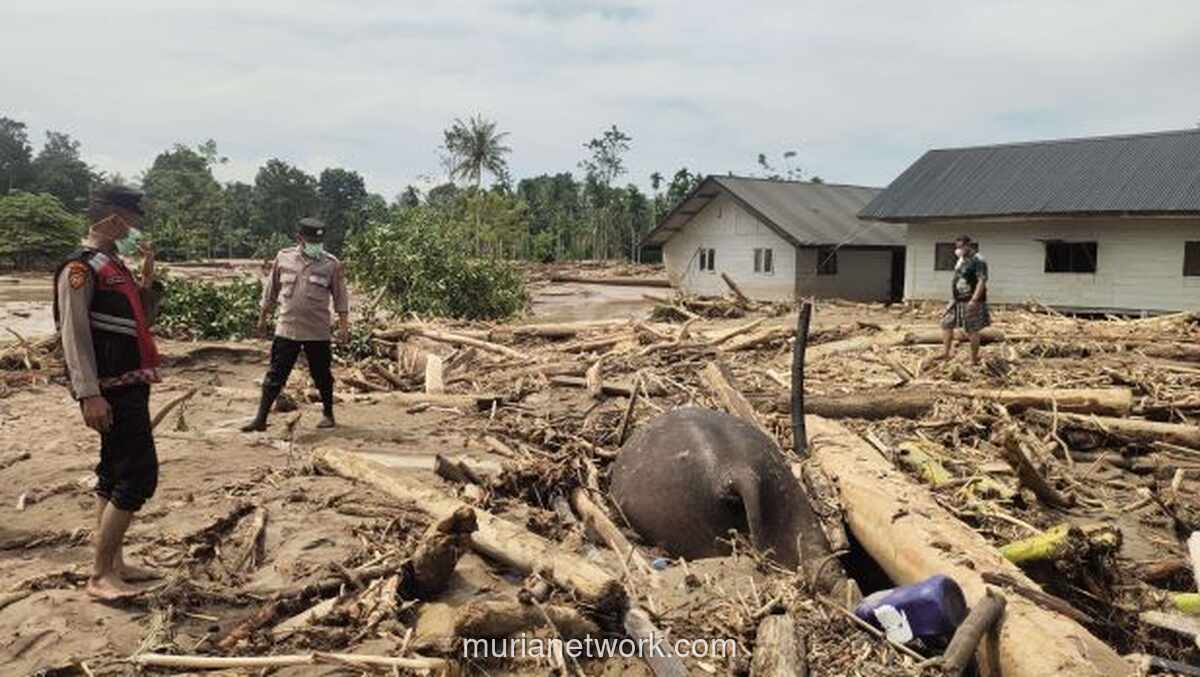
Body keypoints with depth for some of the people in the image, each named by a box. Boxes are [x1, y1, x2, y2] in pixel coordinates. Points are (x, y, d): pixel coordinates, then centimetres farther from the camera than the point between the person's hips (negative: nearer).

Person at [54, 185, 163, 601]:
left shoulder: (115, 266, 15)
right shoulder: (81, 268, -12)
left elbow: (141, 321, 21)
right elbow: (75, 335, -19)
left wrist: (147, 277, 8)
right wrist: (89, 395, -26)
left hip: (130, 386, 10)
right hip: (112, 390, -10)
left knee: (114, 474, 14)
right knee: (138, 476, -11)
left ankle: (113, 563, 25)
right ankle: (100, 576, -2)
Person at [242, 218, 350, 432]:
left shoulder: (331, 264, -3)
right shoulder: (283, 259, 2)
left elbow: (341, 298, 1)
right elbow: (270, 292, 12)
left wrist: (343, 326, -4)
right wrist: (262, 318, 15)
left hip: (318, 333, -1)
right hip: (286, 330, 1)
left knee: (322, 376, 11)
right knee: (275, 375, 1)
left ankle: (328, 415, 29)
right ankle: (260, 419, 7)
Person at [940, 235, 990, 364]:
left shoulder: (978, 261, -14)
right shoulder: (961, 260, 13)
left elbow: (982, 281, -20)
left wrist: (973, 300, -26)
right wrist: (953, 298, 20)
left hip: (971, 301, -9)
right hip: (957, 301, 9)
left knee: (972, 331, -1)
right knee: (946, 324, 8)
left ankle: (974, 360, 9)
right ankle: (946, 353, 17)